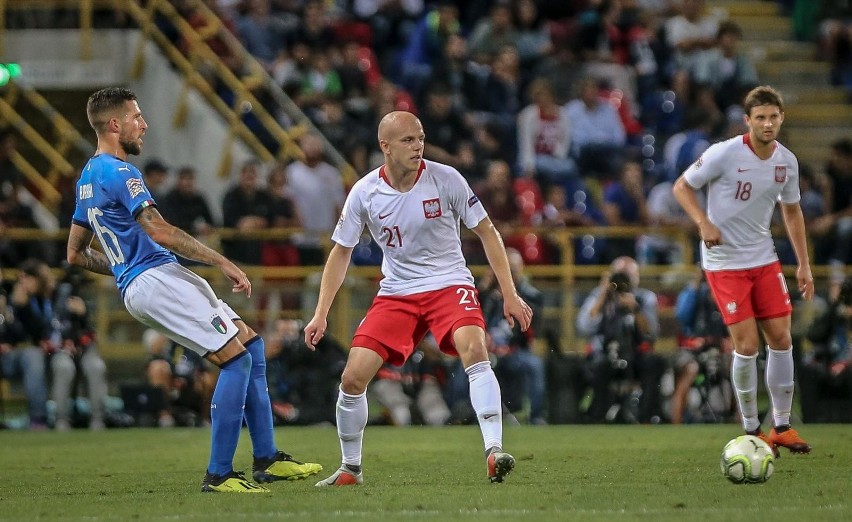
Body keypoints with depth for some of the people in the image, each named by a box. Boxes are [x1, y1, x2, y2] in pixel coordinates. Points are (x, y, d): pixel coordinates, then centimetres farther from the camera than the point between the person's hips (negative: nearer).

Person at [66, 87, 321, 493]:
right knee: (237, 360, -14)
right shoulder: (118, 172, -11)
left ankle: (267, 460, 9)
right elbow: (159, 231, -21)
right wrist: (222, 263, -18)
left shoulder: (87, 178, 20)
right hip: (157, 279, -11)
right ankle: (218, 474, -14)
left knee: (251, 345, 13)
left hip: (135, 285, 11)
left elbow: (76, 254, 26)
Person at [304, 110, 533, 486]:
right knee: (353, 377, -8)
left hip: (449, 284, -2)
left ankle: (494, 453, -35)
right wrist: (321, 314, -1)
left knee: (473, 348, -31)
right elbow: (341, 252, 5)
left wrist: (510, 294, -7)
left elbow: (487, 232, -2)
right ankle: (350, 469, 13)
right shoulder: (364, 193, -7)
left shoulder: (446, 179, -12)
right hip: (396, 293, 2)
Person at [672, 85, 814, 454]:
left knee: (781, 339, 2)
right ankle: (752, 431, 5)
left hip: (764, 258, 5)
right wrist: (704, 223, -24)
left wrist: (804, 265, 12)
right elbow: (681, 186, -7)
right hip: (724, 261, -5)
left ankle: (782, 427, 14)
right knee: (746, 345, -9)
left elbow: (792, 211, 15)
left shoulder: (787, 161, 1)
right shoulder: (725, 153, -16)